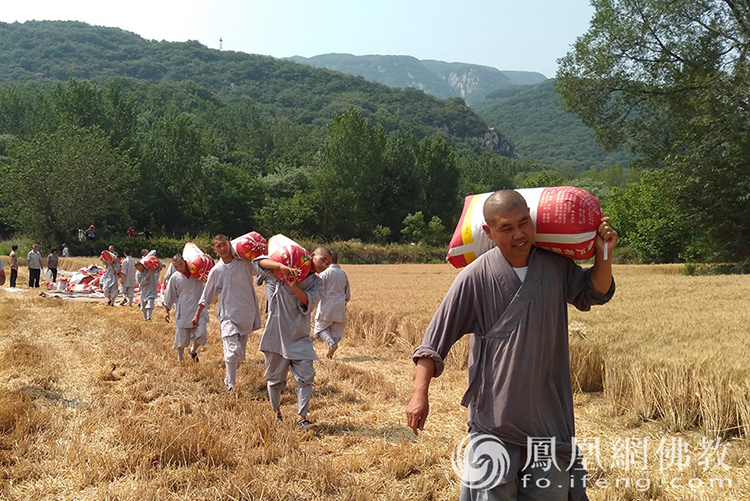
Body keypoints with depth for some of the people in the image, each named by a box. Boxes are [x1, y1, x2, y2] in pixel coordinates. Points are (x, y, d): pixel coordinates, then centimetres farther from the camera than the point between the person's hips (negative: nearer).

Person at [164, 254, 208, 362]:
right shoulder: (175, 277, 1)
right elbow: (168, 296, 10)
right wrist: (167, 311, 11)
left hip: (198, 310, 1)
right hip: (183, 312, -1)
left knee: (202, 333, -13)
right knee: (181, 338, 3)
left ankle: (193, 350, 16)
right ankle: (180, 359, 26)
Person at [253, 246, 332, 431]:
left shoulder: (317, 283, 12)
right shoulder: (289, 270, 3)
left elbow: (309, 303, -7)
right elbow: (259, 262, -6)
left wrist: (295, 287, -23)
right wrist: (281, 266, -23)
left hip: (300, 336, 3)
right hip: (277, 332, -3)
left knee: (306, 377, -7)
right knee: (275, 377, 8)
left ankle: (301, 419, -4)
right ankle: (276, 412, 28)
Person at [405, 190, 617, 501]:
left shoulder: (557, 265, -1)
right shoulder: (475, 277, -12)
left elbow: (594, 294, 17)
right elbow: (435, 339, -7)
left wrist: (603, 254, -1)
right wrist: (420, 394, -13)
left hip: (548, 411, 4)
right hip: (494, 414, -3)